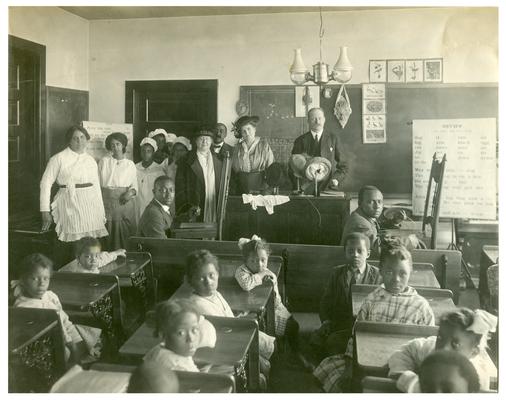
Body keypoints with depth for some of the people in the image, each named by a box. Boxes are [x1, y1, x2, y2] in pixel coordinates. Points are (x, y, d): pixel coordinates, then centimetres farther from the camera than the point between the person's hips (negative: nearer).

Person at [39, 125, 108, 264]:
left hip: (90, 206, 4)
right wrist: (45, 211, -8)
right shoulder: (59, 158, 0)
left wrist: (102, 212, 14)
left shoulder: (91, 160, 14)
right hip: (70, 206, -4)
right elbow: (46, 183, -2)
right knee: (67, 247, -6)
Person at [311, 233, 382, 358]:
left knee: (334, 341, -29)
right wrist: (326, 321, -5)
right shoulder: (336, 272, 10)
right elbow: (326, 300, 13)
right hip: (336, 323, 4)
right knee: (315, 339, -21)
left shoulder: (376, 275, 1)